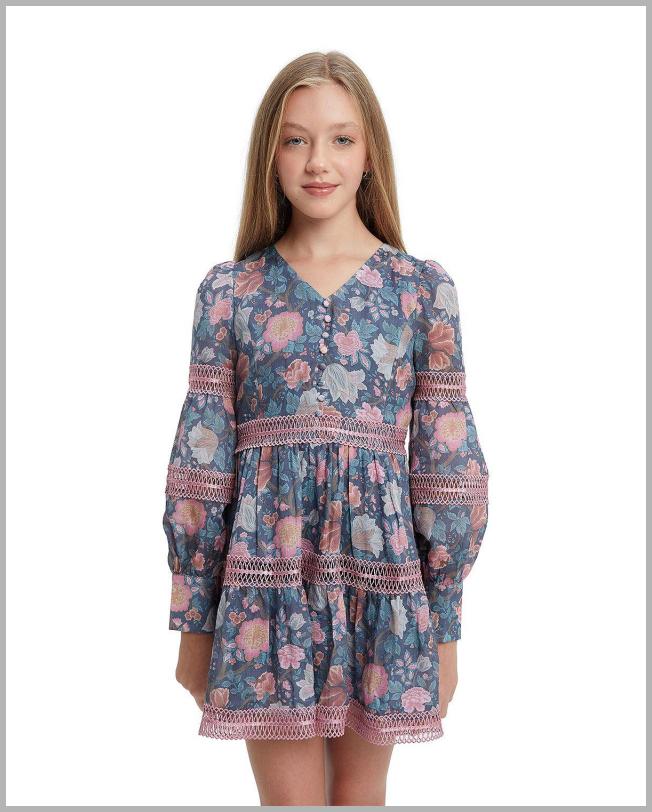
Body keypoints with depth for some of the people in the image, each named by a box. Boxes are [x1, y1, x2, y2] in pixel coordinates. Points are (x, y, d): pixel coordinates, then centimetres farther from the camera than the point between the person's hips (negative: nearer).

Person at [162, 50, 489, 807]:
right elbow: (200, 465, 1)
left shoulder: (423, 288, 0)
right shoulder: (229, 290, 0)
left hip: (382, 575, 1)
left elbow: (448, 466, 1)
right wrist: (194, 622, 2)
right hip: (266, 580, 0)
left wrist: (446, 625, 1)